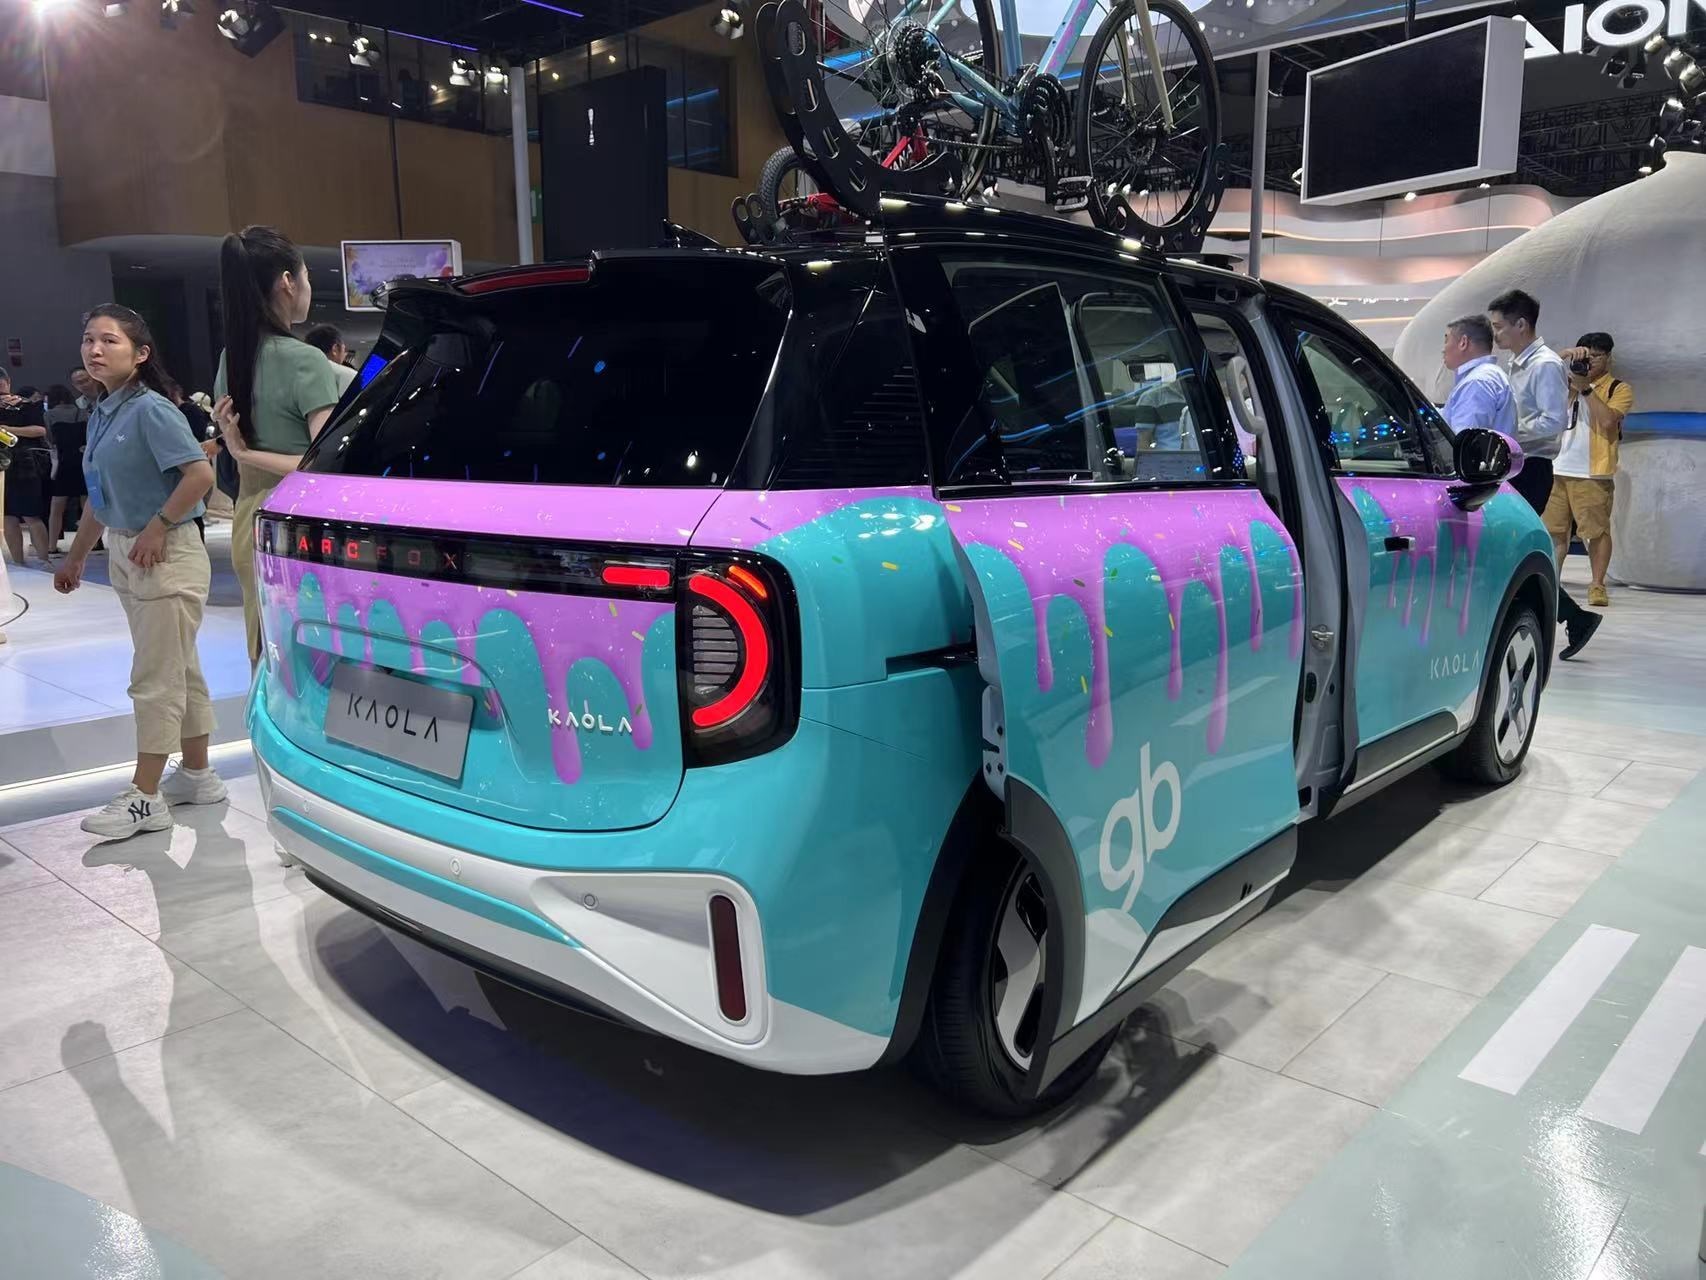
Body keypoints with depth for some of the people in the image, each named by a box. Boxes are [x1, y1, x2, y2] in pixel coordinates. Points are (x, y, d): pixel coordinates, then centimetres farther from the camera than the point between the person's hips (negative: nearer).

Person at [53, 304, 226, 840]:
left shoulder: (151, 410, -15)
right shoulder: (101, 413, 10)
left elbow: (201, 475, -23)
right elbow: (102, 495, 18)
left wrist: (158, 527, -19)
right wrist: (76, 556, 22)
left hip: (165, 555, -9)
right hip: (124, 553, 9)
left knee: (156, 679, -3)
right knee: (178, 671, 16)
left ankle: (144, 797, 5)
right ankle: (197, 775, 26)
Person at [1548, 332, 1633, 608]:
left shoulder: (1620, 389, 5)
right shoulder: (1568, 383, 18)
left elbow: (1607, 420, -11)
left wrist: (1586, 388, -10)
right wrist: (1568, 354, -6)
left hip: (1594, 474, -4)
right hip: (1559, 469, 4)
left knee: (1597, 530, -5)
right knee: (1554, 530, 5)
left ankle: (1597, 585, 0)